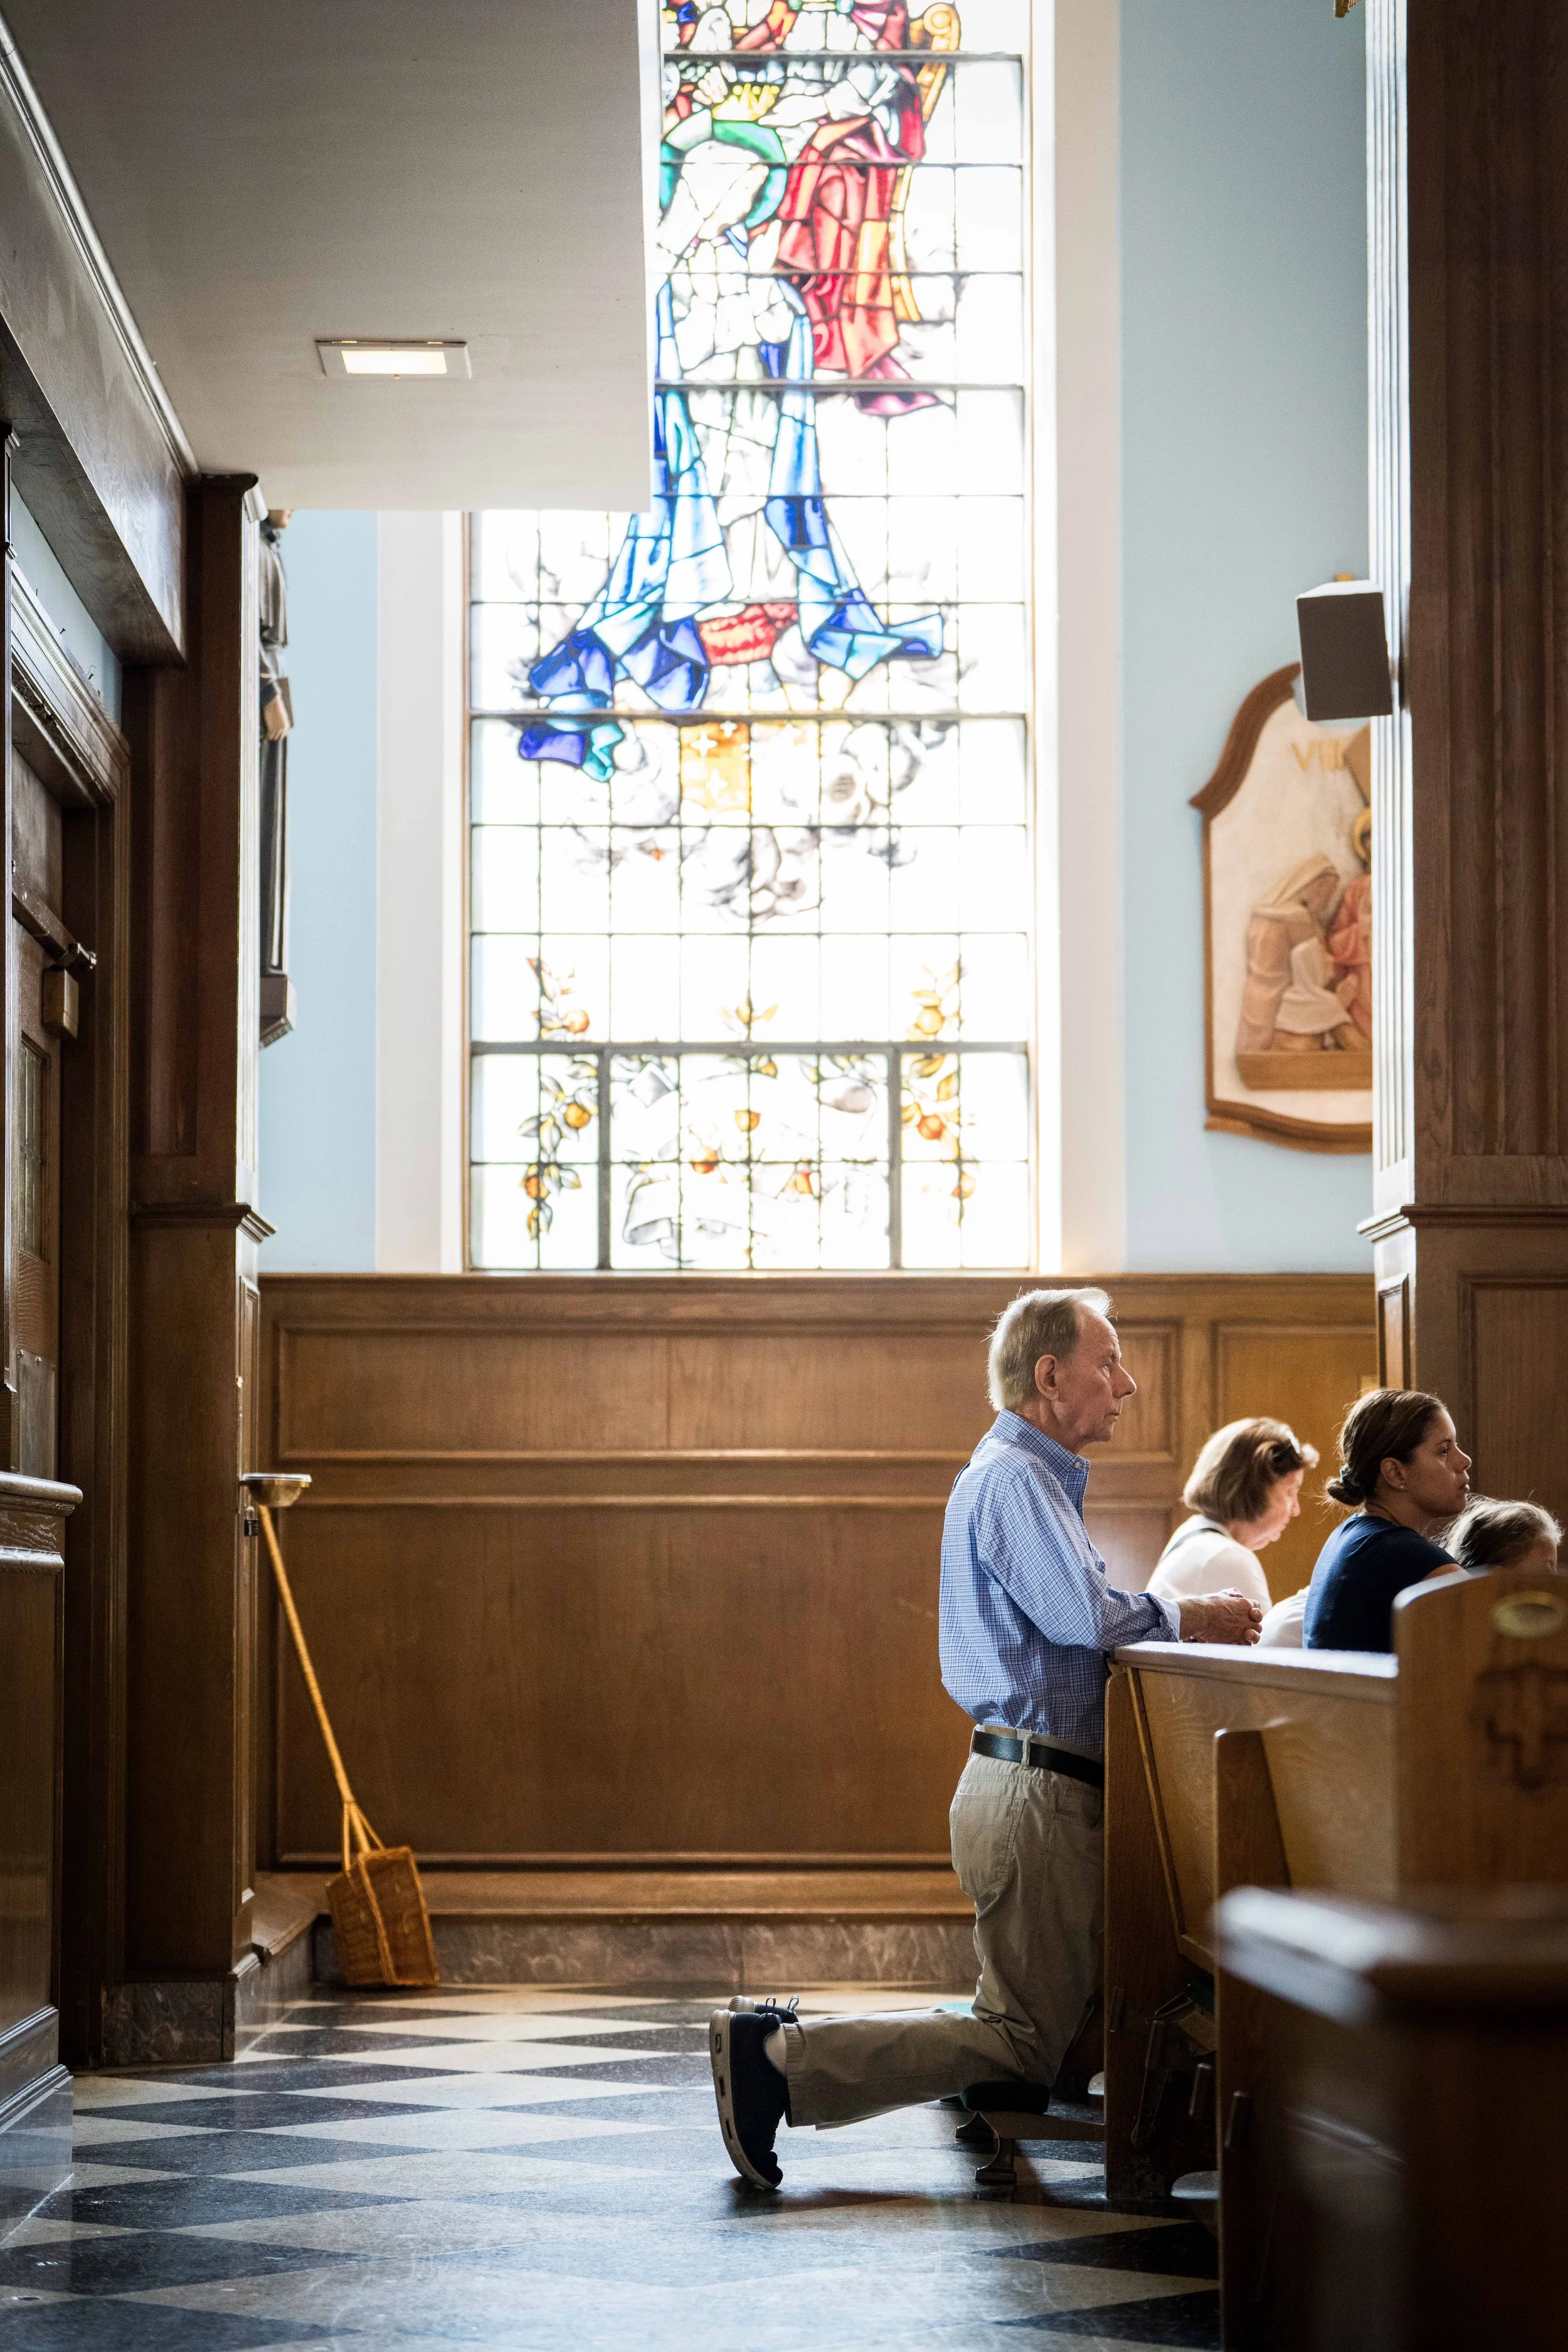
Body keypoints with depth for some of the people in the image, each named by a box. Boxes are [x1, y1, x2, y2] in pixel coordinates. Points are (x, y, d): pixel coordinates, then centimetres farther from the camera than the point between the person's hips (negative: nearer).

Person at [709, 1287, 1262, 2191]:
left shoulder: (1039, 1476, 22)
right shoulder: (1015, 1478, -12)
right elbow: (1083, 1616, -23)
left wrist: (1186, 1617, 7)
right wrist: (1187, 1620, -7)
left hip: (1047, 1786, 11)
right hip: (1035, 1787, -11)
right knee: (1025, 2042, -8)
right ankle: (778, 2059, -11)